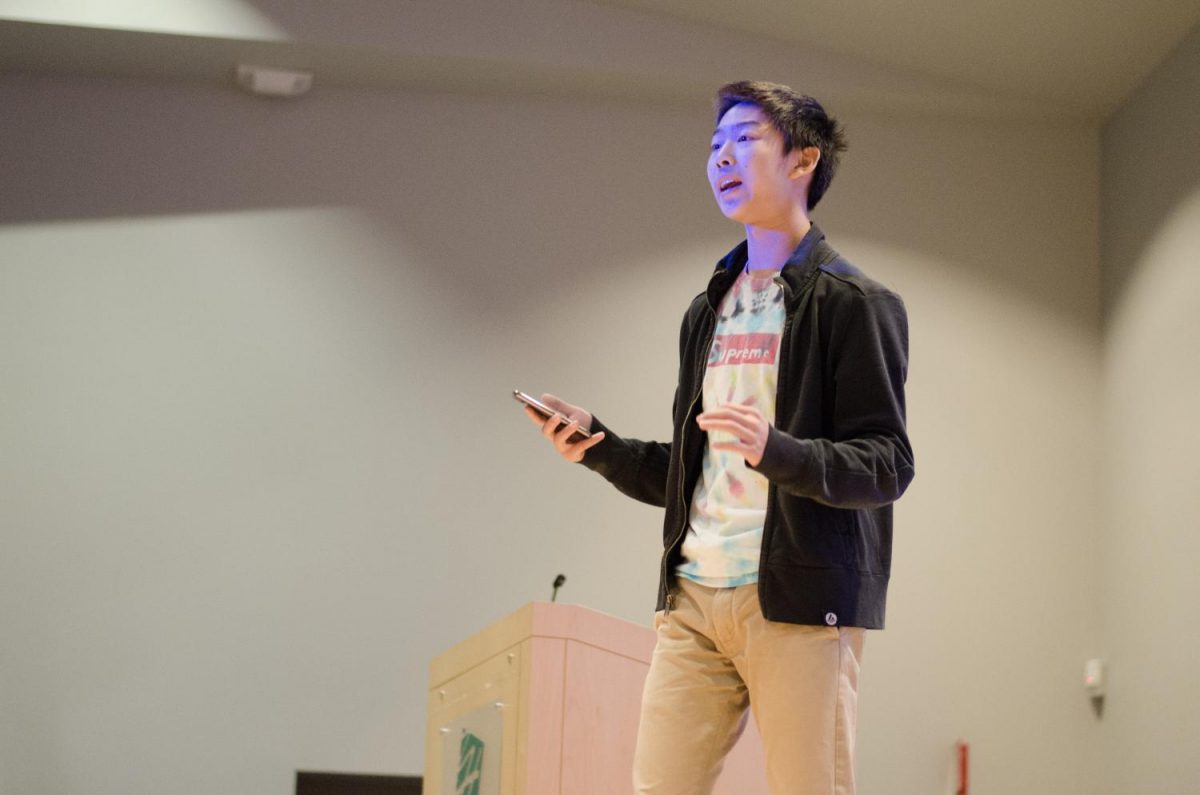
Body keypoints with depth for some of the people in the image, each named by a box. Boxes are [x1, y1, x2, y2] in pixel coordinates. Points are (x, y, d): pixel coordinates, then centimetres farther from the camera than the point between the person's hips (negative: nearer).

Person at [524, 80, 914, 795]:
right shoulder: (709, 311, 24)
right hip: (695, 599, 6)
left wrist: (775, 451, -24)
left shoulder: (854, 303, 1)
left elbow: (888, 465, -8)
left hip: (799, 602, -6)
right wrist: (597, 447, 9)